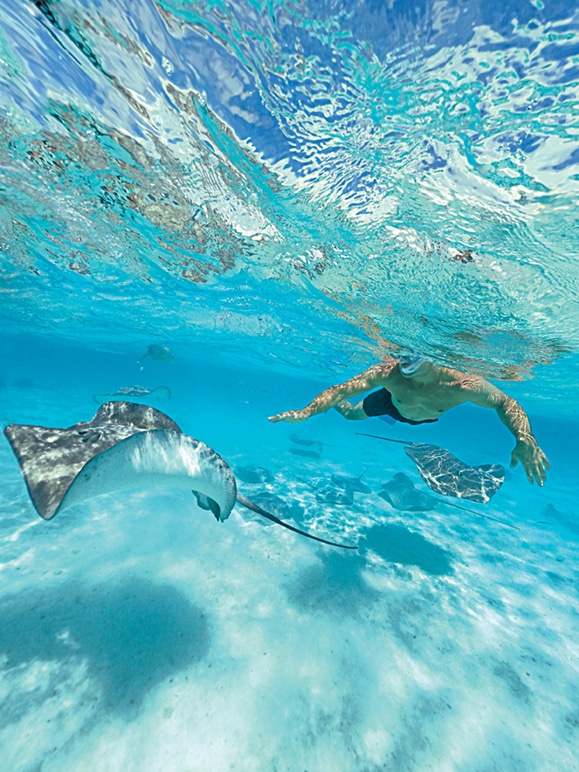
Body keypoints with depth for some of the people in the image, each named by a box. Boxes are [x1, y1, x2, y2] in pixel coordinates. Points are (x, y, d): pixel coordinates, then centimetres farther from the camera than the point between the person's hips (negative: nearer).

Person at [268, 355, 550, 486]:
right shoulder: (388, 371, -47)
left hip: (428, 419, 2)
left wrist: (525, 439, -41)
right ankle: (338, 407, 51)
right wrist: (306, 412, -58)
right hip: (390, 403, -1)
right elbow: (341, 389, -45)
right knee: (352, 414, 17)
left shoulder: (464, 385, -44)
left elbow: (505, 403, -24)